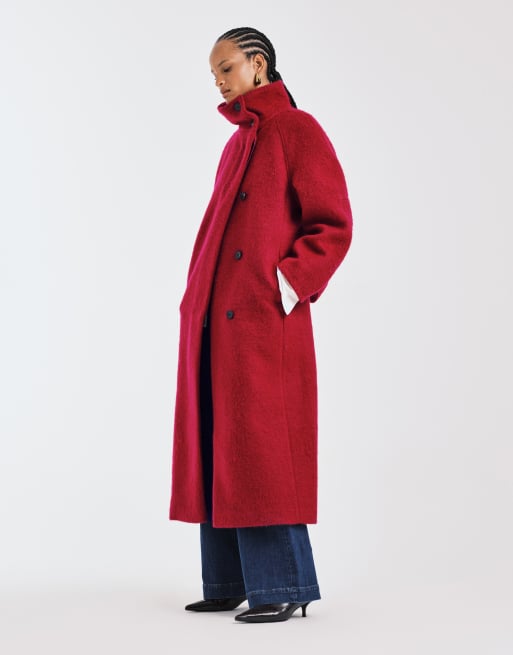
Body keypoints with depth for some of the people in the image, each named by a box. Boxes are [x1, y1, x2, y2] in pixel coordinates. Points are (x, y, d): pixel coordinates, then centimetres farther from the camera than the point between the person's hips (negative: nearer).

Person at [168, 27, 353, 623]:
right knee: (217, 450, 8)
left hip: (262, 320, -8)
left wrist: (286, 284, -15)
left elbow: (333, 223, -8)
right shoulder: (238, 142, 20)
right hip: (213, 318, 8)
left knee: (261, 450, -7)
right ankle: (229, 582, 16)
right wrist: (197, 297, 13)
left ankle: (282, 588, 2)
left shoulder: (297, 130, -2)